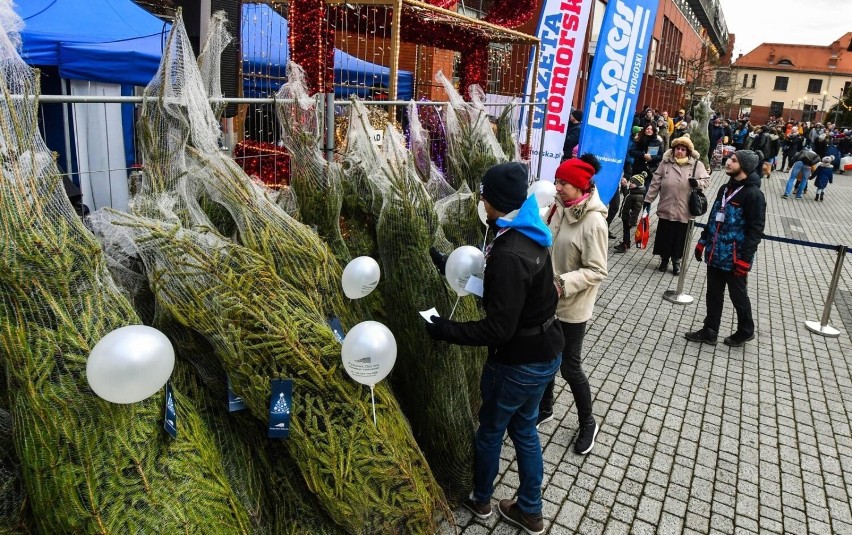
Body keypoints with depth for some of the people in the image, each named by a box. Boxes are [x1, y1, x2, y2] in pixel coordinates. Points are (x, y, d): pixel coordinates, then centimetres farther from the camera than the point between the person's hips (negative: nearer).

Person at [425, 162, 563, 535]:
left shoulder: (509, 255, -30)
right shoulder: (530, 237, 1)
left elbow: (498, 329, -30)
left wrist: (444, 330, -22)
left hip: (519, 363, -9)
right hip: (546, 352, 9)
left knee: (490, 430, 16)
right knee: (524, 429, 23)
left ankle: (480, 499, 41)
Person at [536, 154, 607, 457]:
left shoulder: (593, 222, -23)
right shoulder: (560, 207, -2)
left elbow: (597, 271, -22)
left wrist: (563, 284, -32)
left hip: (572, 307, -7)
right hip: (548, 300, 7)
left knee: (569, 367, 7)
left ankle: (588, 424, 30)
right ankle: (545, 408, 43)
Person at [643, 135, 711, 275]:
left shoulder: (696, 165, -2)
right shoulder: (665, 162, 1)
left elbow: (706, 180, 2)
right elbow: (655, 182, 3)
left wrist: (697, 183, -20)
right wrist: (648, 199, 2)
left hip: (684, 211, -1)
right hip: (666, 208, 1)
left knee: (680, 237, 10)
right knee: (664, 236, 10)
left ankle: (676, 261, 28)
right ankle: (664, 259, 30)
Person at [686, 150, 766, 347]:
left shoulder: (753, 194, -15)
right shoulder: (726, 188, 10)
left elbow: (755, 230, -17)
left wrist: (745, 258, -20)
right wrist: (703, 241, 16)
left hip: (734, 258, -7)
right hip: (715, 254, 7)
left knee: (738, 296, 10)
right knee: (713, 295, 14)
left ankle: (746, 331, 30)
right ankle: (709, 331, 25)